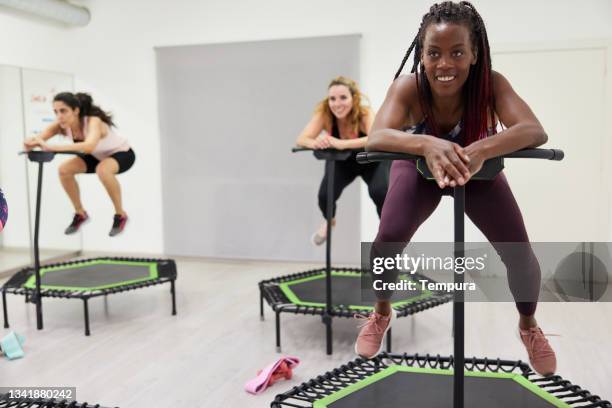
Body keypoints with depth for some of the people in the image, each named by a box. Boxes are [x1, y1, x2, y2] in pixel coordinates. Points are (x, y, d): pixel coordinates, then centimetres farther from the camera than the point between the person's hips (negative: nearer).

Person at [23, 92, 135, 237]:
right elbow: (39, 139, -28)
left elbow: (89, 146, -58)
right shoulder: (62, 125, -20)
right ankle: (80, 214, 9)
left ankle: (121, 215, -16)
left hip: (123, 154, -7)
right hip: (99, 156, 7)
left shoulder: (93, 122, -38)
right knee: (64, 170, -11)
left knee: (102, 170, -38)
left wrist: (52, 147, -63)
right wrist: (32, 142, -52)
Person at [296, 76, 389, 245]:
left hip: (371, 161, -2)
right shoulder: (324, 114, -27)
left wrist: (342, 144, -63)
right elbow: (301, 139, -34)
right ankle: (329, 221, 19)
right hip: (342, 162, 2)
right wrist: (315, 143, -57)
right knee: (324, 195, -20)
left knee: (379, 192, -29)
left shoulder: (366, 114, -34)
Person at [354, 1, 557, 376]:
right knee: (388, 239, -20)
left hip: (480, 172, 1)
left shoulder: (491, 83, -33)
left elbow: (535, 131, -46)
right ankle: (381, 314, 12)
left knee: (520, 252, -12)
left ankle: (529, 326, 21)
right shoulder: (408, 88, -34)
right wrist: (427, 144, -67)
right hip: (421, 169, 0)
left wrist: (481, 150, -64)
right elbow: (376, 137, -49)